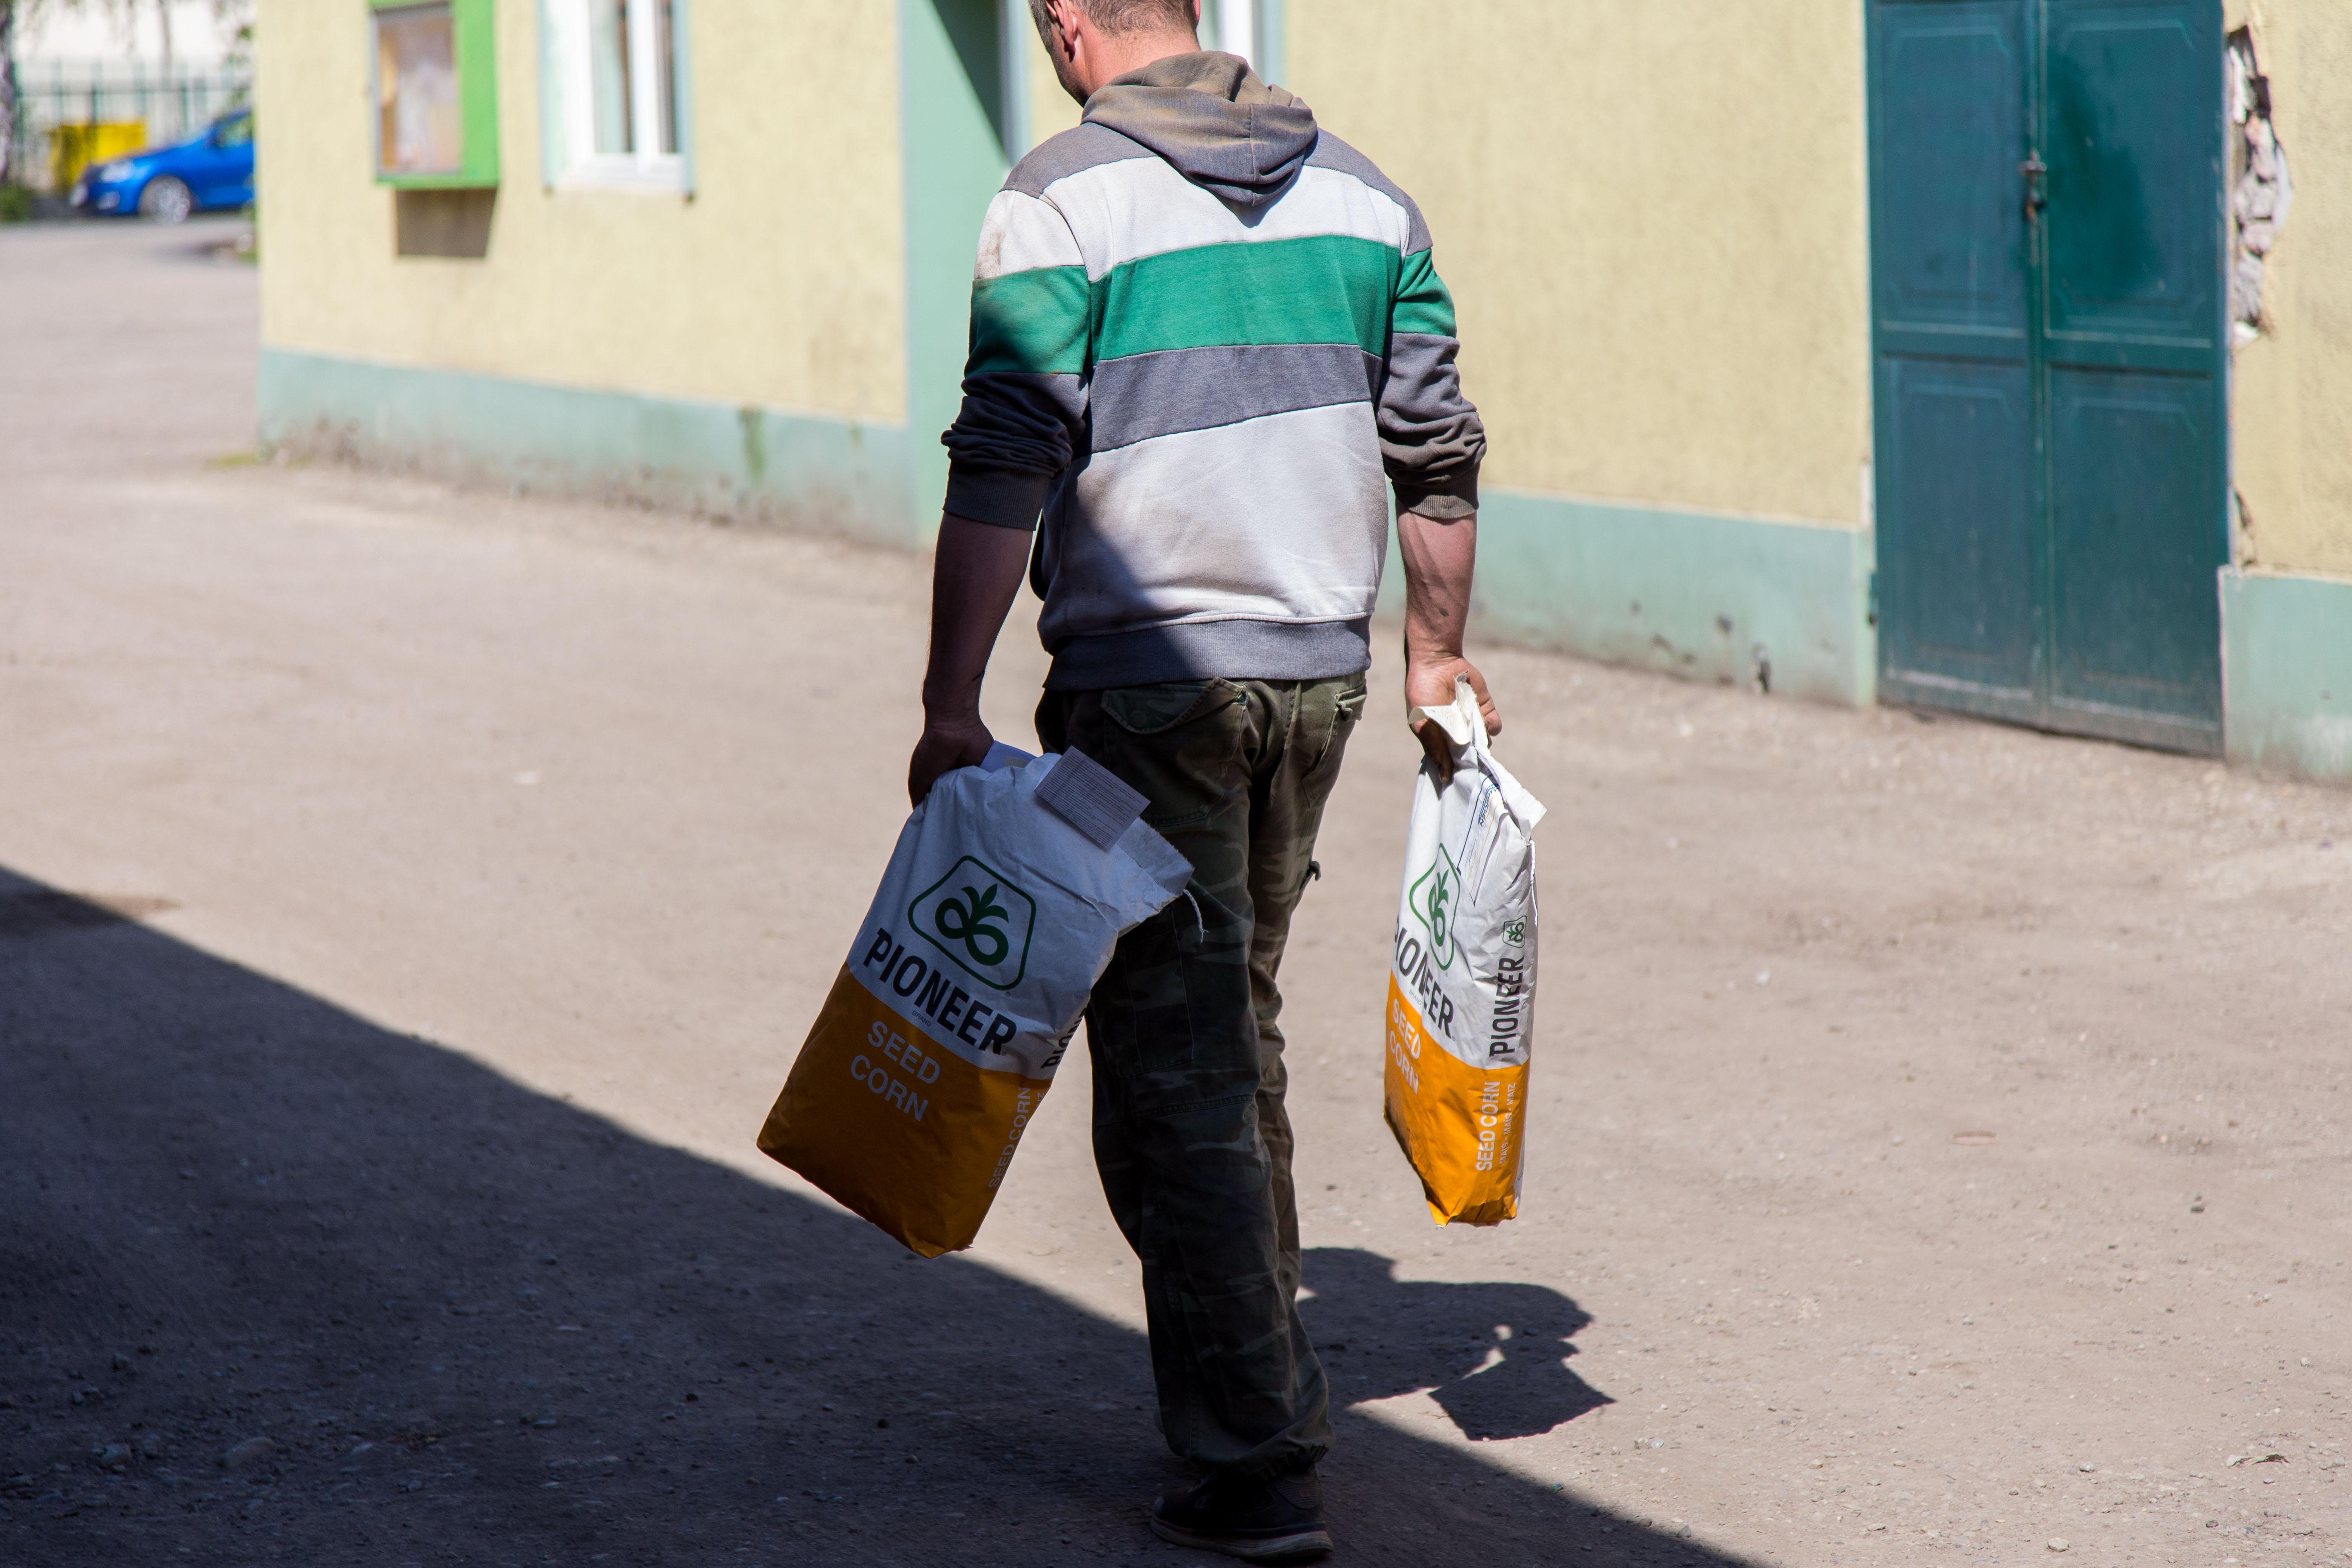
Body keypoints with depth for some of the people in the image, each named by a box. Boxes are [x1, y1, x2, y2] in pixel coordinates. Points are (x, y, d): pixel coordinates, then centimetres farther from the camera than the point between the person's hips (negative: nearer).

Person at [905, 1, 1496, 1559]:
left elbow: (1004, 468, -15)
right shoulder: (1355, 186, 9)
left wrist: (953, 705, -15)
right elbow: (1435, 451, 12)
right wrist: (1438, 659, 23)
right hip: (1319, 671, 6)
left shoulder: (1064, 198, -8)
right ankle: (1273, 1381, 33)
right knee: (1241, 1034, 22)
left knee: (1172, 1068, -1)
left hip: (1149, 682, -6)